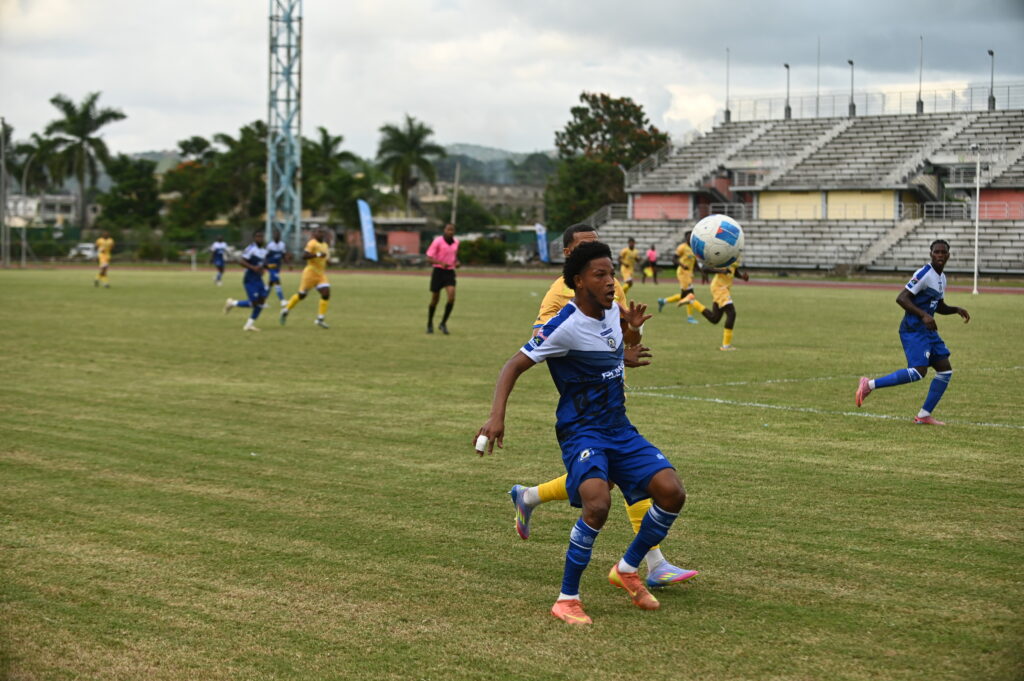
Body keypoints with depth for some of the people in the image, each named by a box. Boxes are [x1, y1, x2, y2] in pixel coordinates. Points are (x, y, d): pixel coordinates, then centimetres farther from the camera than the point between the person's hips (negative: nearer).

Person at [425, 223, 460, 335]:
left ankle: (443, 323, -1)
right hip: (438, 272, -3)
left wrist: (457, 262, 1)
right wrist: (441, 263, -30)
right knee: (435, 299, 6)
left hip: (450, 273, 3)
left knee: (451, 298, -17)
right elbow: (428, 259, -14)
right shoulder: (437, 241, -12)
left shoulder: (456, 242, 4)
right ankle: (430, 324, 31)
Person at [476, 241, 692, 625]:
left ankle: (627, 569, 14)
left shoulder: (612, 312, 5)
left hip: (620, 430, 7)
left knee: (672, 492, -10)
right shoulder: (565, 327, -17)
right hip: (581, 432, -7)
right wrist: (496, 416, -29)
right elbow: (514, 366, -15)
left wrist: (631, 329, 2)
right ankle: (567, 599, -13)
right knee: (598, 503, -31)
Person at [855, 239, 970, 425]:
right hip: (913, 330, -9)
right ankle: (870, 384, -13)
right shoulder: (924, 274, -13)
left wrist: (956, 310, 11)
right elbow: (901, 298, -19)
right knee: (919, 371, -22)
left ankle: (924, 415, 8)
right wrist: (923, 315, -27)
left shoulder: (942, 278, 16)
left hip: (928, 330, 9)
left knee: (945, 370, 3)